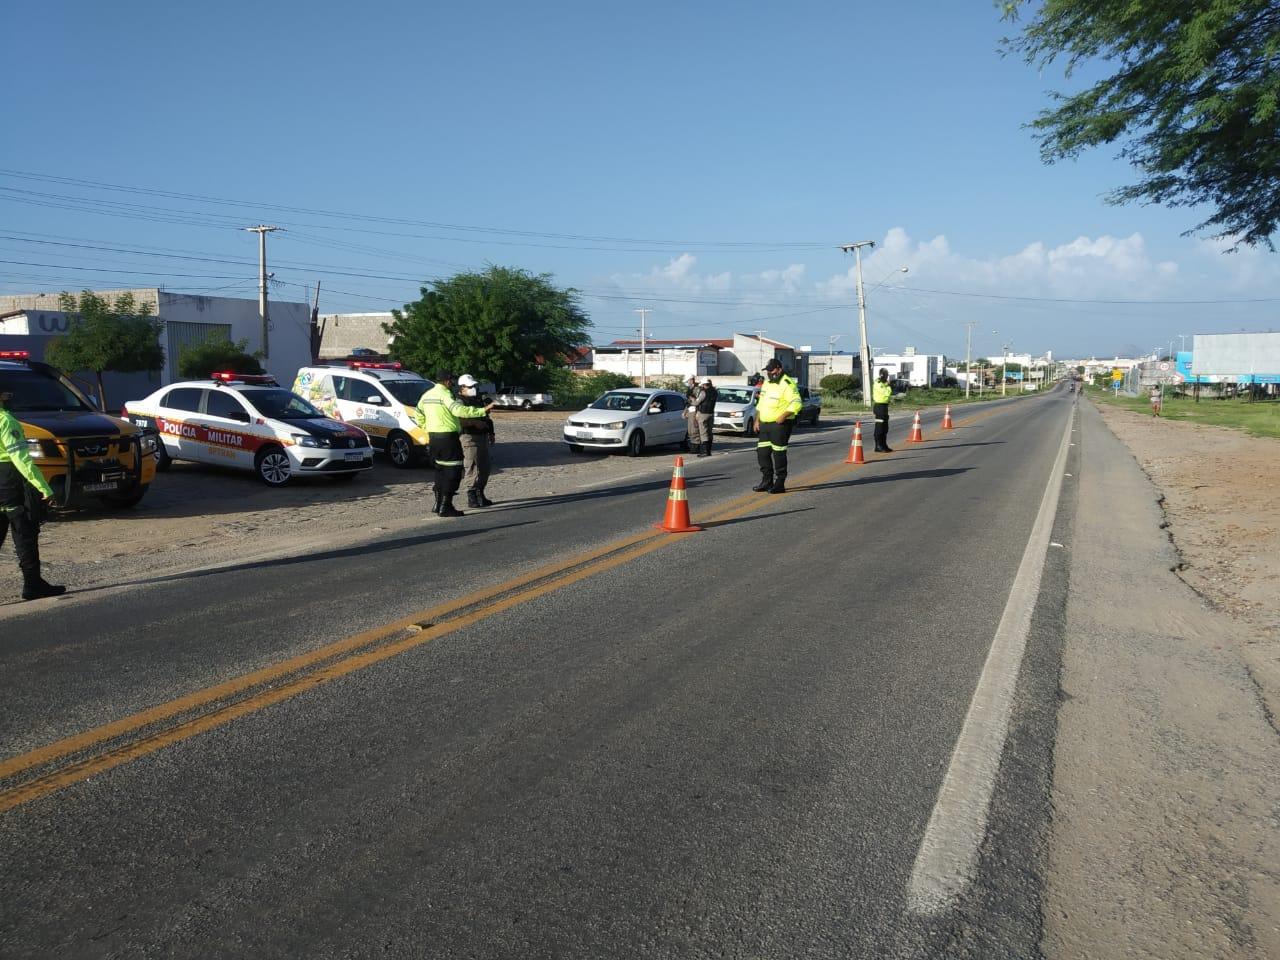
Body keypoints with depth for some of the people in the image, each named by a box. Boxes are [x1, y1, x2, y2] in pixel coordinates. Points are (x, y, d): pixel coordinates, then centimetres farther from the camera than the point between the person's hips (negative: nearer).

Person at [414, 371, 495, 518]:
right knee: (452, 471, -4)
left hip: (433, 436, 9)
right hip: (447, 436, -9)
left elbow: (418, 416, 19)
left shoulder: (426, 395, 14)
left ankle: (438, 504, 21)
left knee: (440, 469, 19)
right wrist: (482, 411, -29)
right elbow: (458, 410, -28)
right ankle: (445, 507, -6)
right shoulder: (444, 394, -13)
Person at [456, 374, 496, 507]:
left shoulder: (477, 400, 20)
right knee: (472, 468, -10)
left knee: (485, 467, 11)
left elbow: (487, 418, 28)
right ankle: (472, 497, -5)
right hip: (469, 438, -9)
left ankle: (480, 494, 22)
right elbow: (458, 420, -24)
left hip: (482, 437, 9)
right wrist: (475, 423, -25)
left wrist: (491, 433, 25)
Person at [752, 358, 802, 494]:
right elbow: (760, 403, 23)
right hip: (765, 424, 9)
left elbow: (796, 403, -19)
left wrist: (783, 416, -27)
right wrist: (757, 420, 16)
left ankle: (779, 484, 3)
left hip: (780, 424, -8)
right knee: (762, 452, 9)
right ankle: (766, 481, 20)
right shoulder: (767, 383, 16)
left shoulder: (787, 384, -12)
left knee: (778, 454, -4)